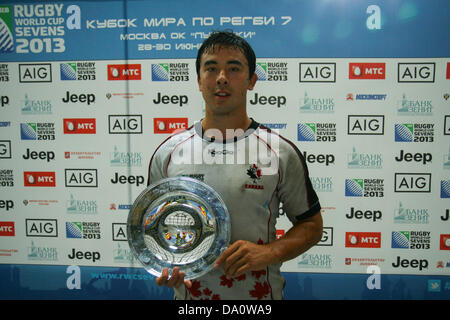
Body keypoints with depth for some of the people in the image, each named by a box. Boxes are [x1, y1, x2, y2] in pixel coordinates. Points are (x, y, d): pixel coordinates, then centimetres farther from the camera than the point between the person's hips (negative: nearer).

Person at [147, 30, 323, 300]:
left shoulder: (281, 152, -9)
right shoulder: (168, 152, -4)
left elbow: (312, 225, -2)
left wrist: (269, 252, -18)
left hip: (261, 293, -1)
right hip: (188, 293, 2)